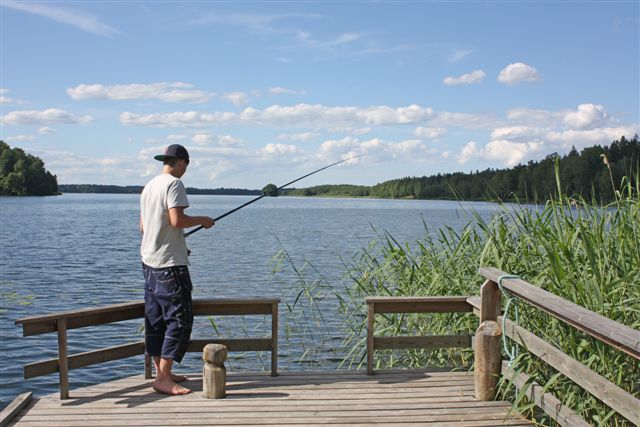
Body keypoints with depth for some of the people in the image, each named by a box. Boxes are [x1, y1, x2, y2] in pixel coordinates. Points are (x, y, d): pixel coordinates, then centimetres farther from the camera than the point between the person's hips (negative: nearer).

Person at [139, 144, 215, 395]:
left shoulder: (149, 186, 16)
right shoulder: (174, 184, -10)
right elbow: (177, 220, -22)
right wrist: (202, 220, -4)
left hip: (149, 261, 9)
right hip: (170, 263, -9)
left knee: (156, 319, 12)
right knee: (179, 320, -6)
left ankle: (161, 372, 20)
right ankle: (163, 379, -7)